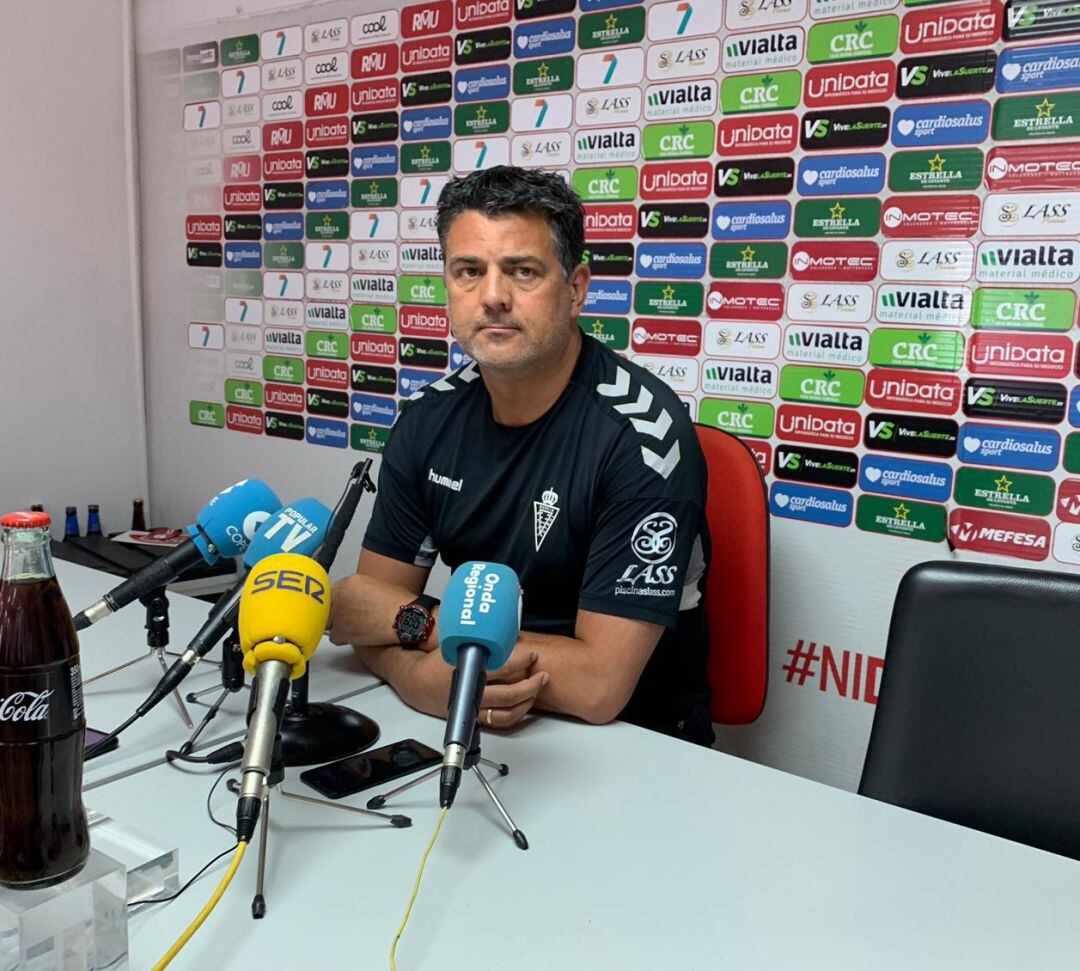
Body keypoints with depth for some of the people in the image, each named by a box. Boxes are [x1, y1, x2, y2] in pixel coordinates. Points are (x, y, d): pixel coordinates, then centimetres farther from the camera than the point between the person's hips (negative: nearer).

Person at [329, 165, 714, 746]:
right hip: (459, 720, 5)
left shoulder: (641, 431, -21)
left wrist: (414, 621, -15)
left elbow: (598, 686, -25)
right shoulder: (428, 418, -1)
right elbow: (369, 606, 1)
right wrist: (422, 678, -23)